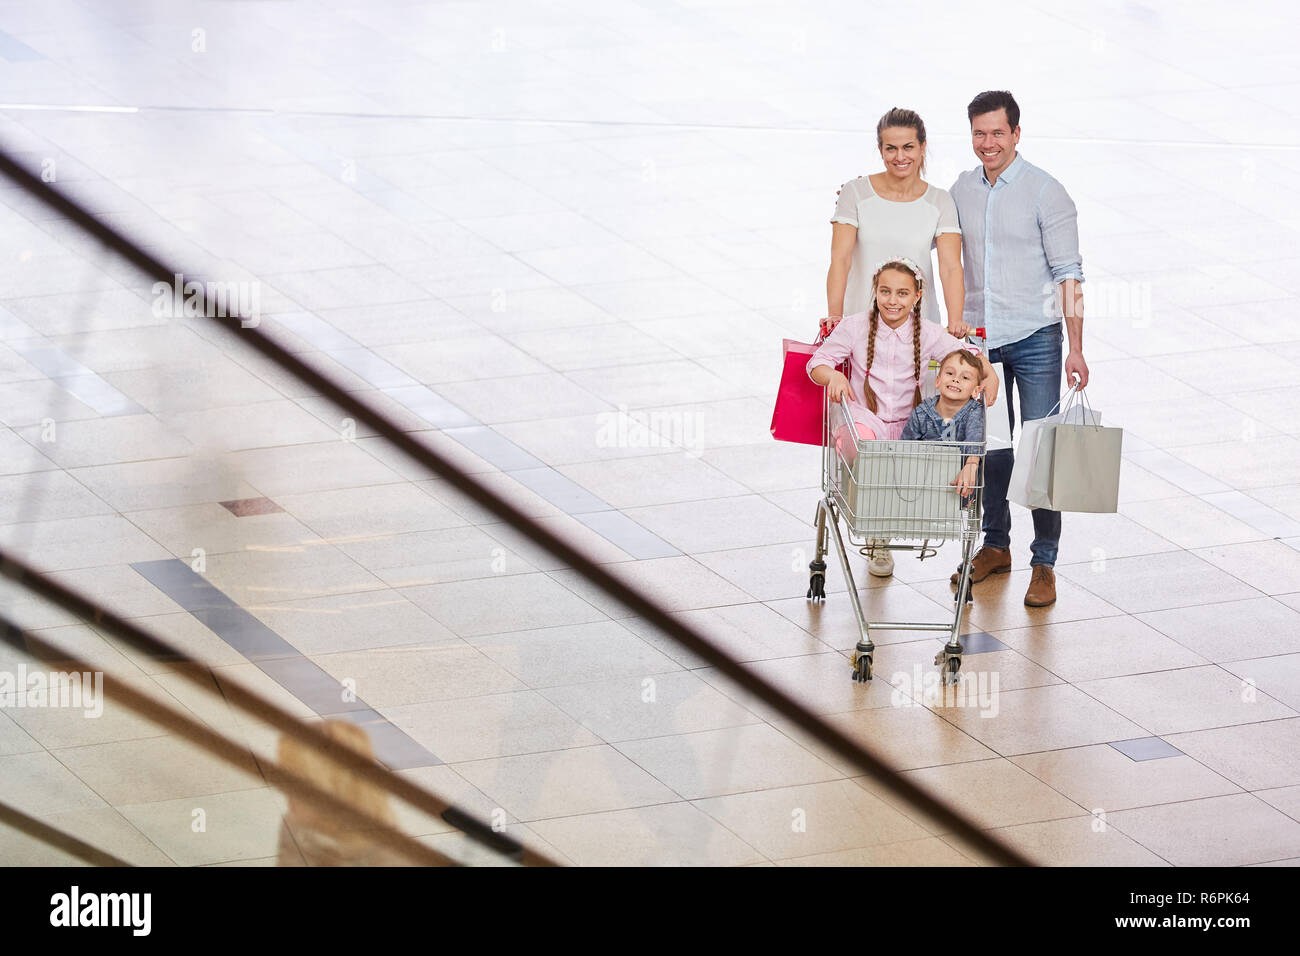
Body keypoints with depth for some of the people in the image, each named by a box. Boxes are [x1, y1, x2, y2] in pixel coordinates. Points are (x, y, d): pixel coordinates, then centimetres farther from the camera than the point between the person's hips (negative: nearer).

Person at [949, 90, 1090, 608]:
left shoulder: (1045, 193, -9)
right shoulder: (962, 190, 6)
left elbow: (1068, 274, -9)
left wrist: (1076, 348, -13)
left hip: (1034, 337, -4)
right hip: (978, 335, 4)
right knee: (989, 445, 11)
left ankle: (1044, 562, 0)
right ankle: (995, 546, 25)